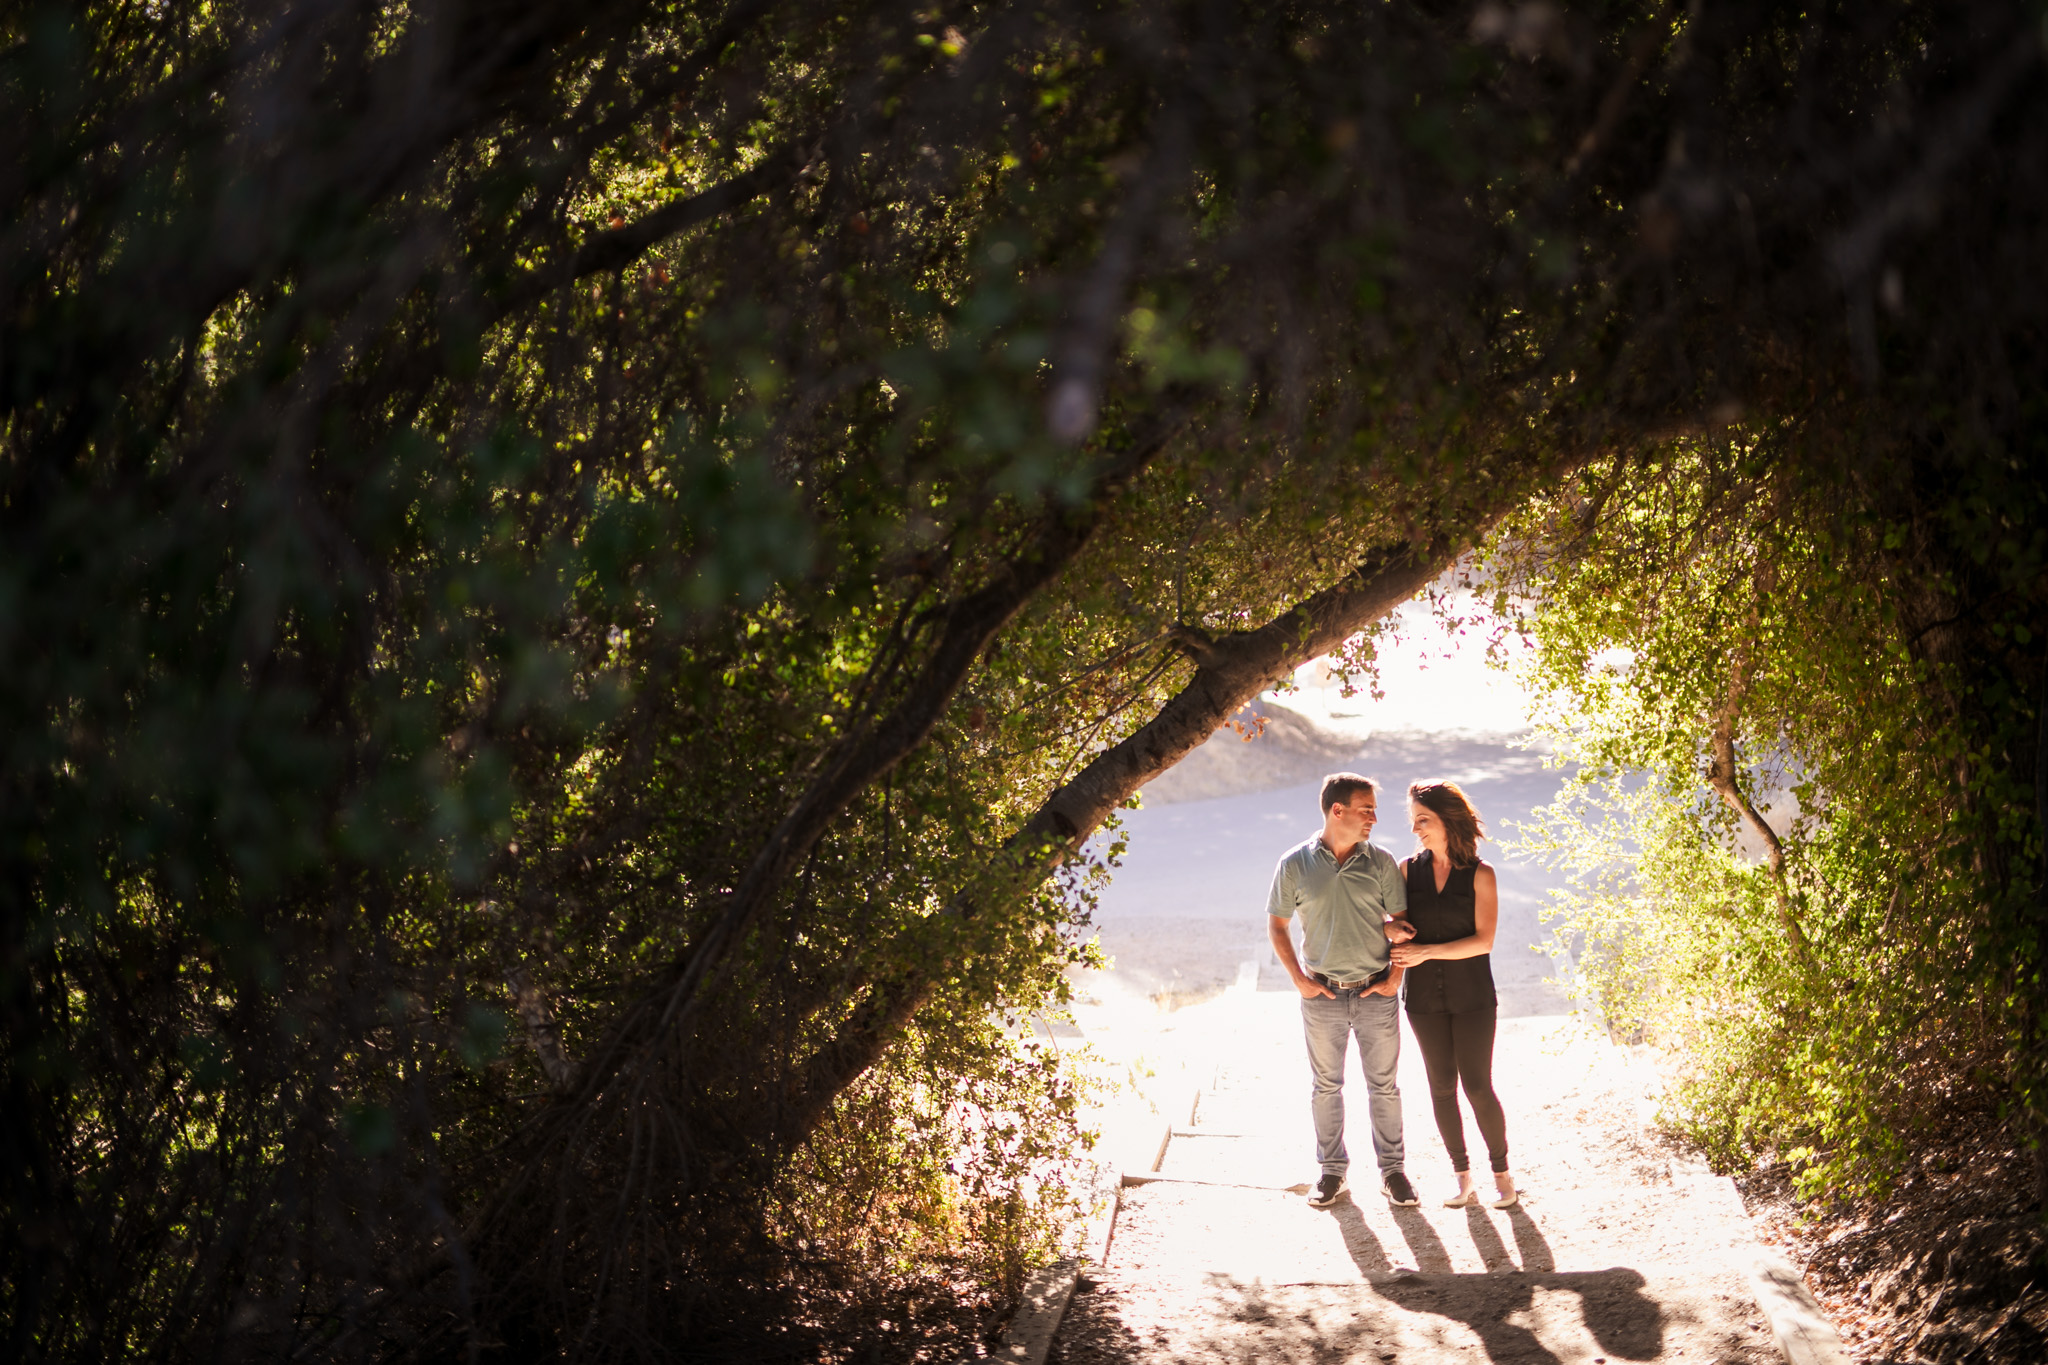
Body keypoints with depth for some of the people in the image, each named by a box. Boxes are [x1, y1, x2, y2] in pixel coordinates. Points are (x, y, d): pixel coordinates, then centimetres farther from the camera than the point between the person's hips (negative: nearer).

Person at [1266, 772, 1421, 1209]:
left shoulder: (1381, 862, -1)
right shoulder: (1295, 865, -5)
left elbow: (1401, 924, 5)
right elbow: (1276, 926, 3)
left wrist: (1395, 977, -4)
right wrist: (1299, 979, -4)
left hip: (1375, 993, 1)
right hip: (1323, 995, 0)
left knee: (1383, 1085, 8)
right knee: (1326, 1085, 10)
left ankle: (1392, 1170, 21)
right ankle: (1333, 1171, 24)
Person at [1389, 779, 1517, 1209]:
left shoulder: (1480, 875, -6)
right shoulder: (1408, 870, 2)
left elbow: (1483, 941, -13)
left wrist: (1425, 952, -17)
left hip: (1471, 997, -3)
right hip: (1425, 997, 3)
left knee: (1477, 1086, -3)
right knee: (1442, 1086, 5)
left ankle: (1502, 1173, 14)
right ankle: (1462, 1176, 17)